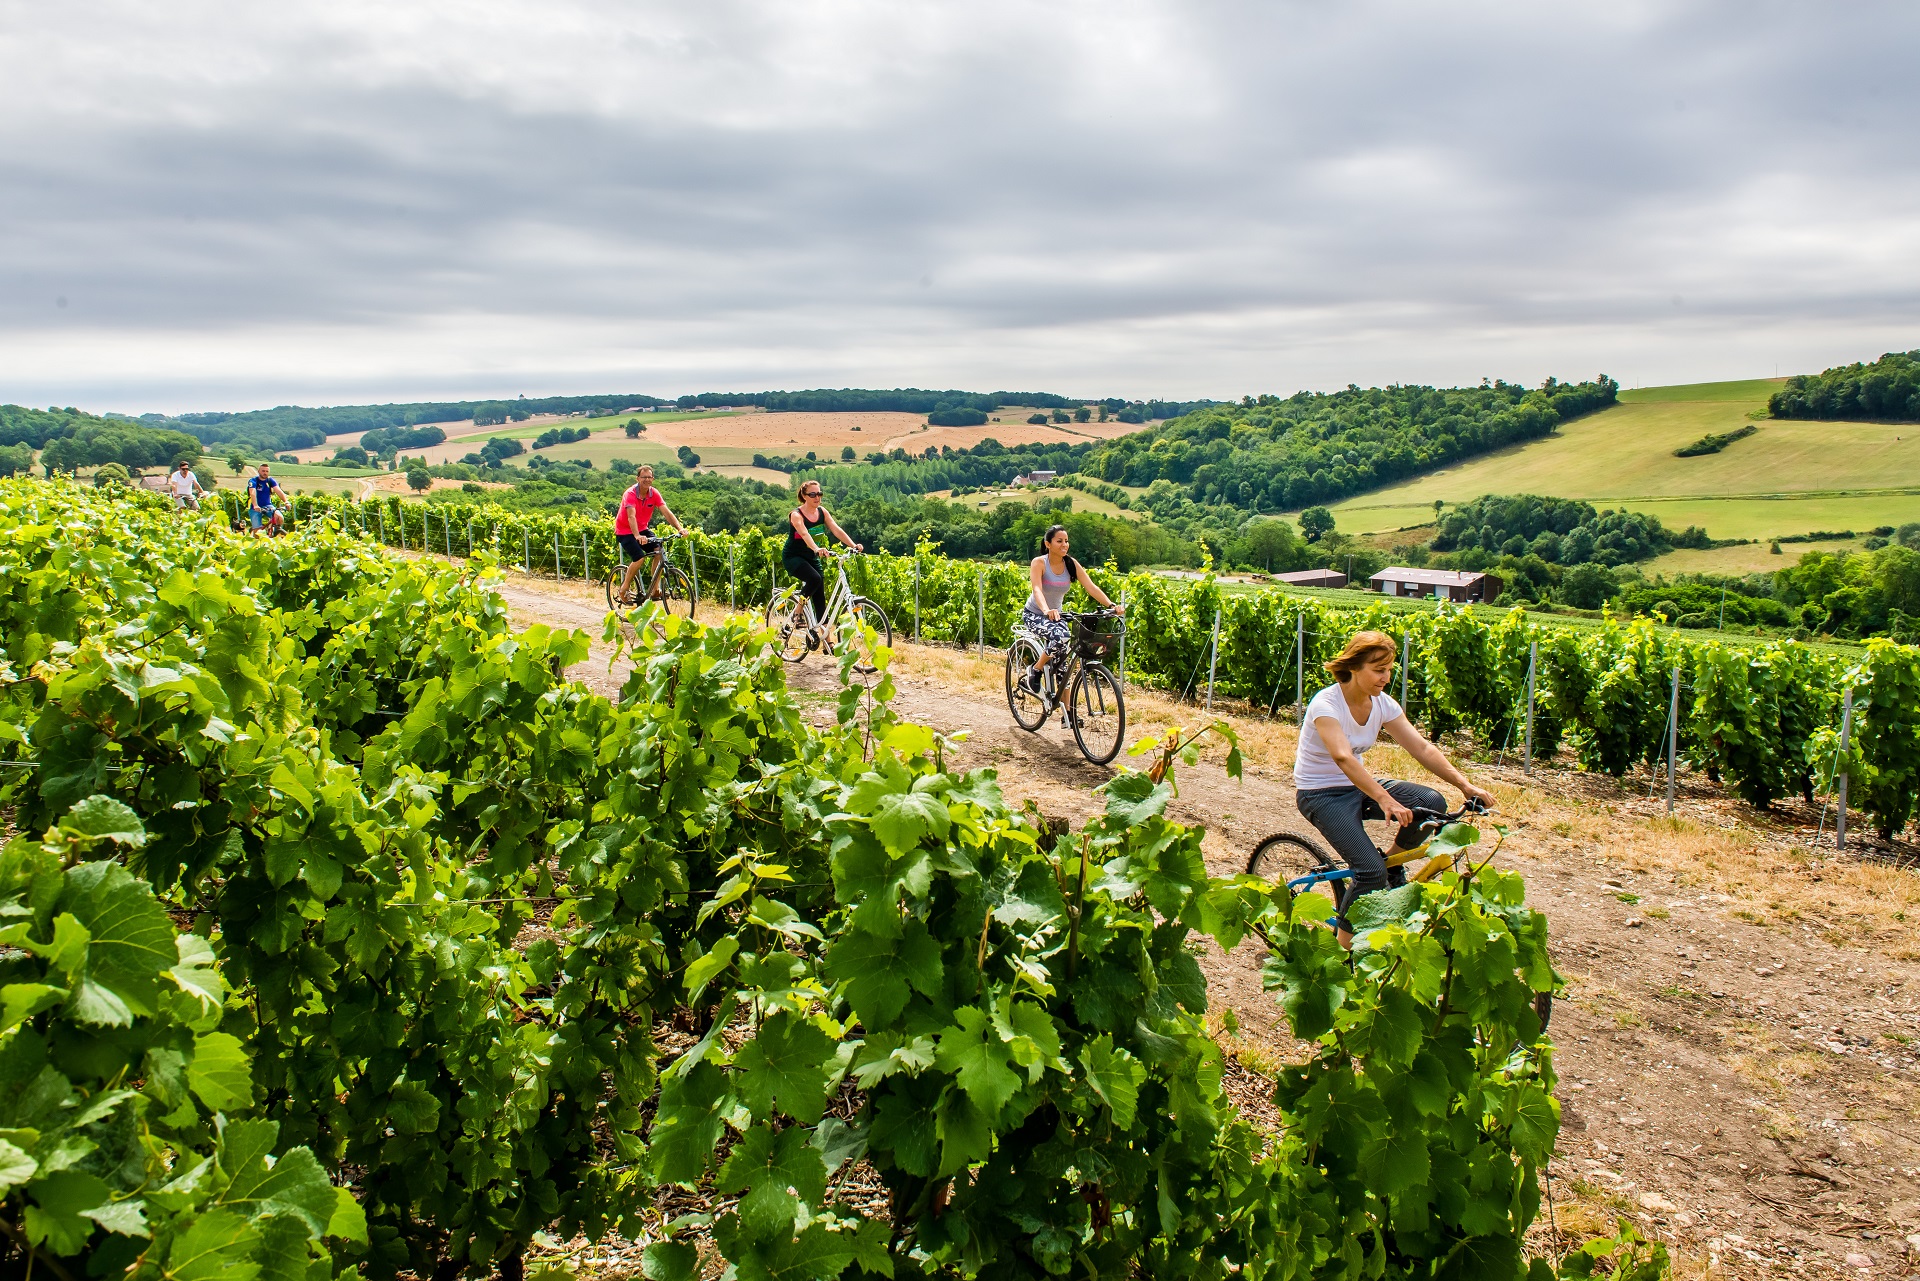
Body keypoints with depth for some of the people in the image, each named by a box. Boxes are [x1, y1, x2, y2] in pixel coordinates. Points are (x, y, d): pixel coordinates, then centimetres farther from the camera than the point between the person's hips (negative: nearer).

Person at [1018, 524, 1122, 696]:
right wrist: (1047, 610, -53)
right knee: (1061, 637, -33)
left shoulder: (1071, 564, -6)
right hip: (1034, 615, -5)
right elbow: (1037, 590, -33)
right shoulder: (1039, 562, -18)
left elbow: (1091, 587, -14)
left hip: (1056, 615, 5)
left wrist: (1111, 605, -30)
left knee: (1061, 664, -2)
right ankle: (1035, 670, -10)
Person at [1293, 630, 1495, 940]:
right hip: (1321, 794, -7)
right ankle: (1345, 946, -3)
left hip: (1358, 786, 7)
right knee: (1371, 873, -24)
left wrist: (1464, 784, -20)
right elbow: (1342, 757, -38)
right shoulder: (1326, 703, -23)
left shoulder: (1382, 703, -2)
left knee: (1432, 803, -18)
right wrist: (1384, 799, -50)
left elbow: (1422, 747, -6)